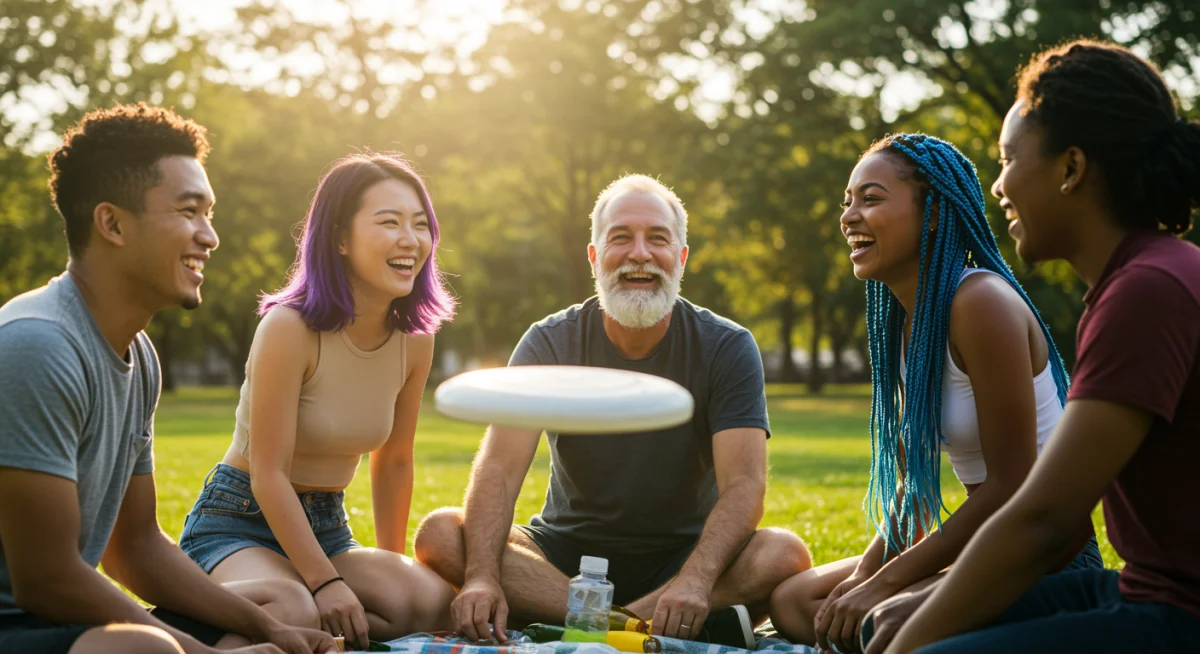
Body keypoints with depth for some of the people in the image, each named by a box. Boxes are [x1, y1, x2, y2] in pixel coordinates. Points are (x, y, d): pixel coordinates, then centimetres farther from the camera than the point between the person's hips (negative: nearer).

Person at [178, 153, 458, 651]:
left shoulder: (414, 340, -1)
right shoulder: (290, 327, -20)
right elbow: (269, 473, -20)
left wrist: (392, 568, 14)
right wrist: (325, 583, -25)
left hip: (326, 529, 6)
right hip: (238, 521, -6)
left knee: (438, 605, -22)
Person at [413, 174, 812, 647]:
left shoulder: (726, 348, -7)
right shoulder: (549, 345, -4)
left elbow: (744, 482, -18)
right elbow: (500, 466, -16)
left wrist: (696, 579, -38)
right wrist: (482, 576, -35)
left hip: (682, 555, -2)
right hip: (567, 557, 2)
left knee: (785, 555, -29)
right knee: (440, 534, -25)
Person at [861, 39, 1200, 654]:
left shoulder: (1151, 291, -19)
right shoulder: (1144, 277, 13)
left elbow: (1040, 520, -20)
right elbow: (1063, 499, 15)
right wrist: (933, 600, 9)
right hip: (1142, 588, 10)